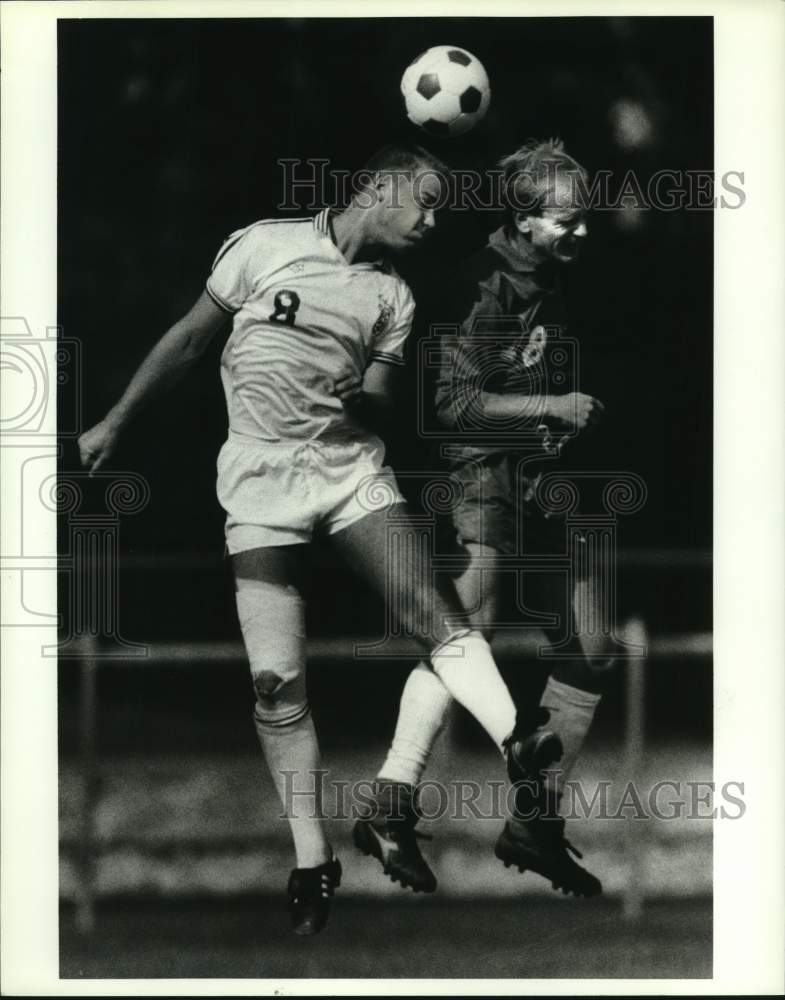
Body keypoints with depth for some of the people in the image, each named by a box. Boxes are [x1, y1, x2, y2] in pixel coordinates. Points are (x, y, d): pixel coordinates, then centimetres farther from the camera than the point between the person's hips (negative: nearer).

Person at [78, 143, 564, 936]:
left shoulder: (393, 297, 9)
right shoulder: (264, 245, -1)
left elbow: (383, 403, 12)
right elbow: (188, 339, 6)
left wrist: (365, 395, -13)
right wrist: (115, 423, 8)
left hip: (352, 468, 3)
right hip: (261, 477, -3)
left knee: (437, 610, -21)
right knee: (276, 682, -8)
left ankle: (517, 749, -31)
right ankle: (311, 862, 1)